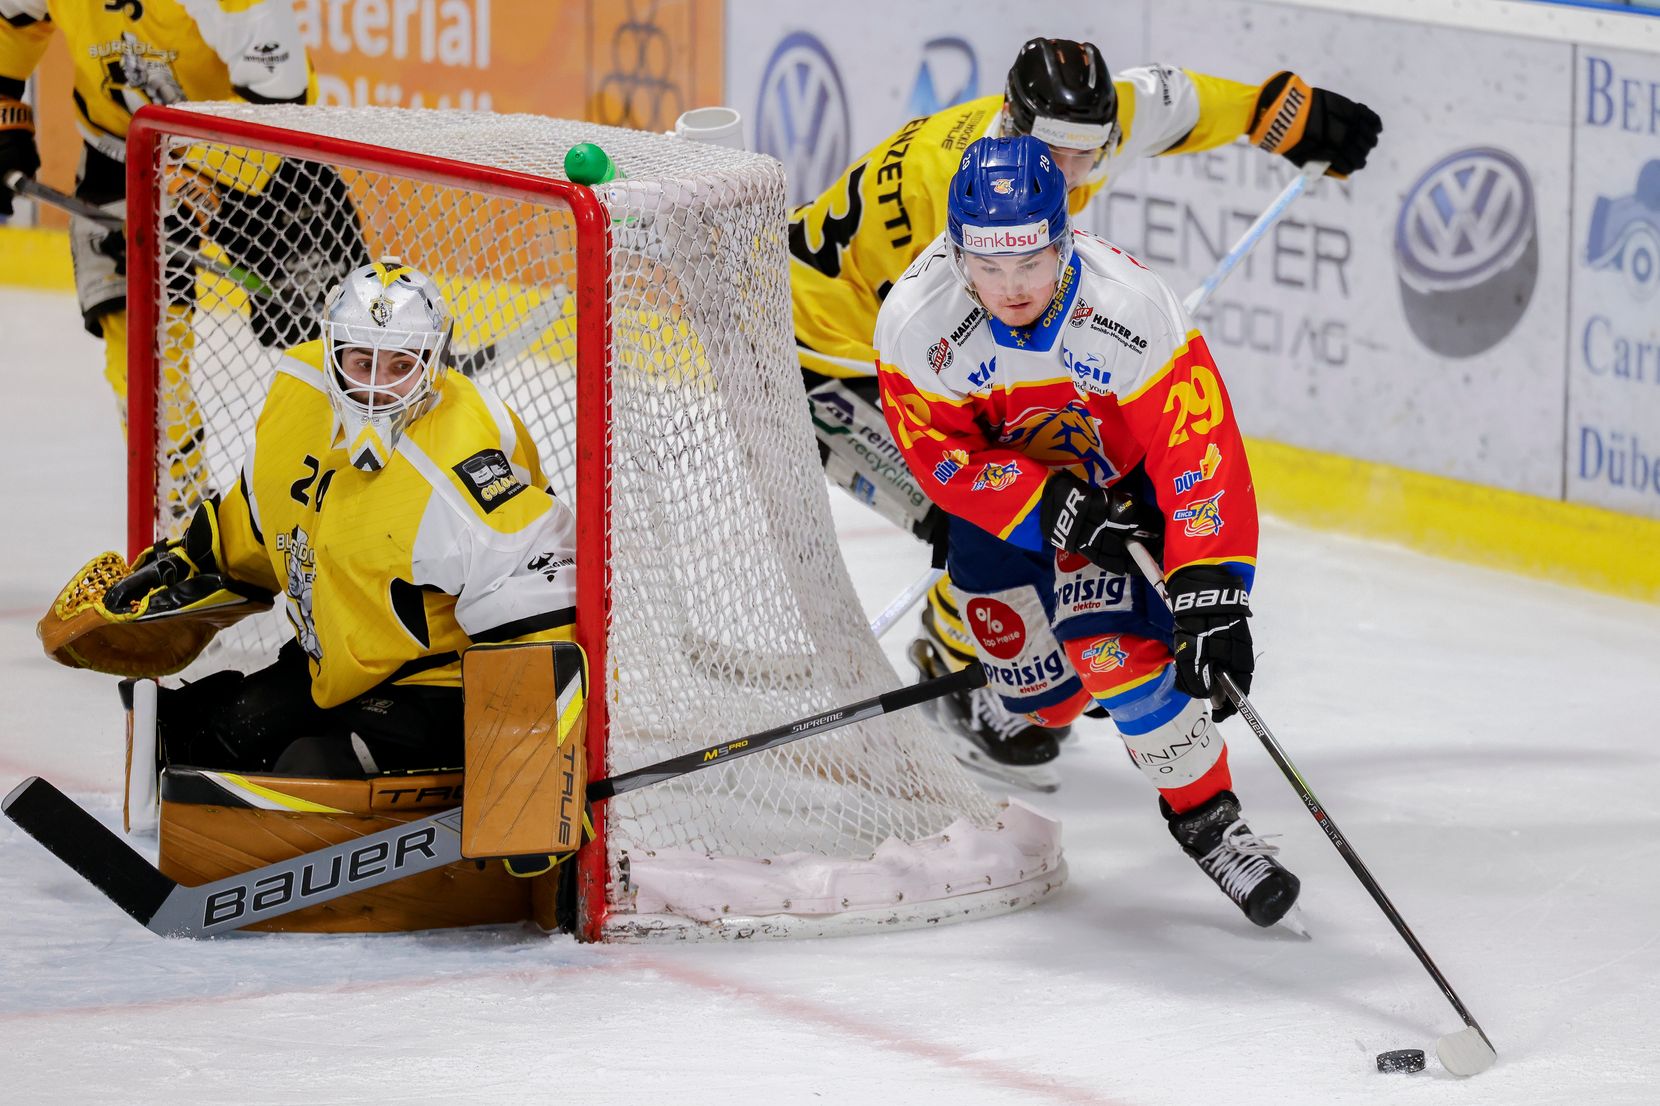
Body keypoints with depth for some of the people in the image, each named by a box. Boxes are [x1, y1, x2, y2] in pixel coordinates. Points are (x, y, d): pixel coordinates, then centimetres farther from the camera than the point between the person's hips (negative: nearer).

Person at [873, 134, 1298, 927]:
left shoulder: (1129, 309, -36)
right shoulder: (917, 320, -30)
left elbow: (1198, 453, -35)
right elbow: (940, 453, -20)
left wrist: (1211, 595, -43)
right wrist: (1049, 505, -34)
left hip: (1118, 480, -2)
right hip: (1003, 487, 2)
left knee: (1109, 629, -26)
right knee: (1041, 691, -1)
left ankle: (1206, 818, -14)